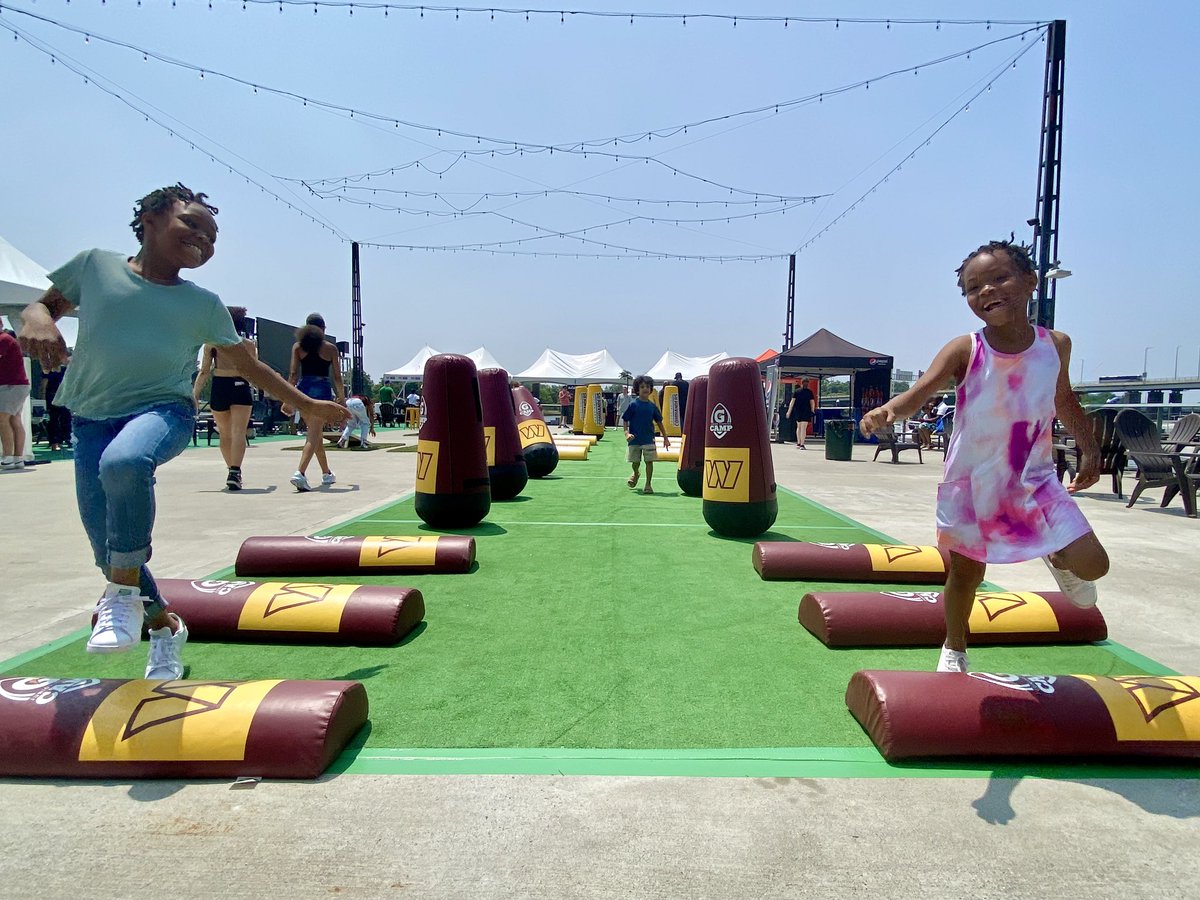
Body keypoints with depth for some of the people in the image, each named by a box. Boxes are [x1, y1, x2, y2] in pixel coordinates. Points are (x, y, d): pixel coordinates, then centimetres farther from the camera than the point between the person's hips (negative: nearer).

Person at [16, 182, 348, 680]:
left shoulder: (204, 304, 7)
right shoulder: (95, 265, 6)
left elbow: (249, 365, 16)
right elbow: (44, 304, 15)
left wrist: (308, 406, 17)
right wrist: (37, 320, -10)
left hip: (164, 409, -1)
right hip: (93, 418, 2)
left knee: (125, 461, -38)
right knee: (107, 547, -1)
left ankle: (125, 594, -21)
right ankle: (165, 626, 24)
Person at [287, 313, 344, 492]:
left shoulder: (298, 346, 6)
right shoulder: (330, 348, 1)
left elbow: (293, 373, 0)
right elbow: (337, 377, 1)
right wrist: (342, 397, 11)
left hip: (303, 389, 4)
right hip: (322, 390, -4)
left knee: (316, 434, 18)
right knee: (313, 435, -8)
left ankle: (327, 474, 31)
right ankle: (300, 473, -26)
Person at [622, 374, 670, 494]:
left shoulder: (652, 406, 3)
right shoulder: (633, 404, -5)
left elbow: (659, 422, 11)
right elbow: (625, 420, -2)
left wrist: (665, 438, 12)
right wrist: (626, 433, -17)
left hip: (649, 439, 1)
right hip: (634, 439, -1)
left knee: (649, 461, -3)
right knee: (635, 462, 10)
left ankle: (648, 485, 8)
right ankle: (636, 473, 44)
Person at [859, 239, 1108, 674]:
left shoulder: (1056, 345, -5)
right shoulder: (965, 351, -16)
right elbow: (919, 392, -31)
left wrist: (1090, 449, 17)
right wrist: (887, 410, -52)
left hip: (1035, 480, 2)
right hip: (970, 482, -2)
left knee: (1092, 565, -5)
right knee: (966, 573, 11)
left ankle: (1058, 561, 32)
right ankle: (954, 649, 36)